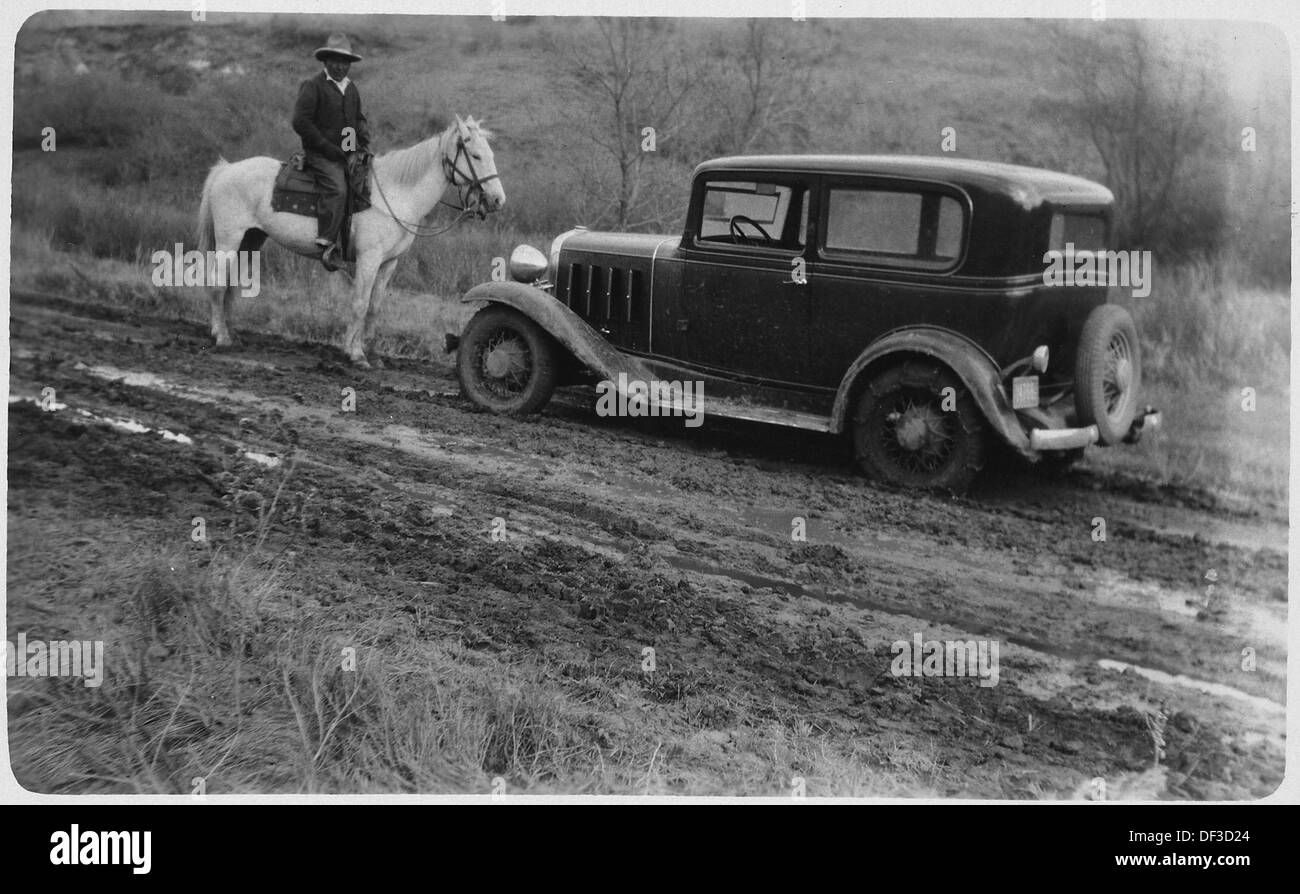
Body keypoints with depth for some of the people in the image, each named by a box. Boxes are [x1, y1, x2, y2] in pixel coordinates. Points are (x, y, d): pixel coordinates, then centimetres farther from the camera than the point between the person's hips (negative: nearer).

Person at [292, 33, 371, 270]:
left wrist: (364, 141, 8)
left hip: (350, 153, 8)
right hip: (321, 155, -8)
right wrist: (328, 147, -14)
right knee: (337, 189, -29)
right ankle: (327, 244, -32)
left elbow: (359, 119, 30)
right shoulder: (312, 86, -4)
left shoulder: (351, 88, 19)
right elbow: (300, 122, -11)